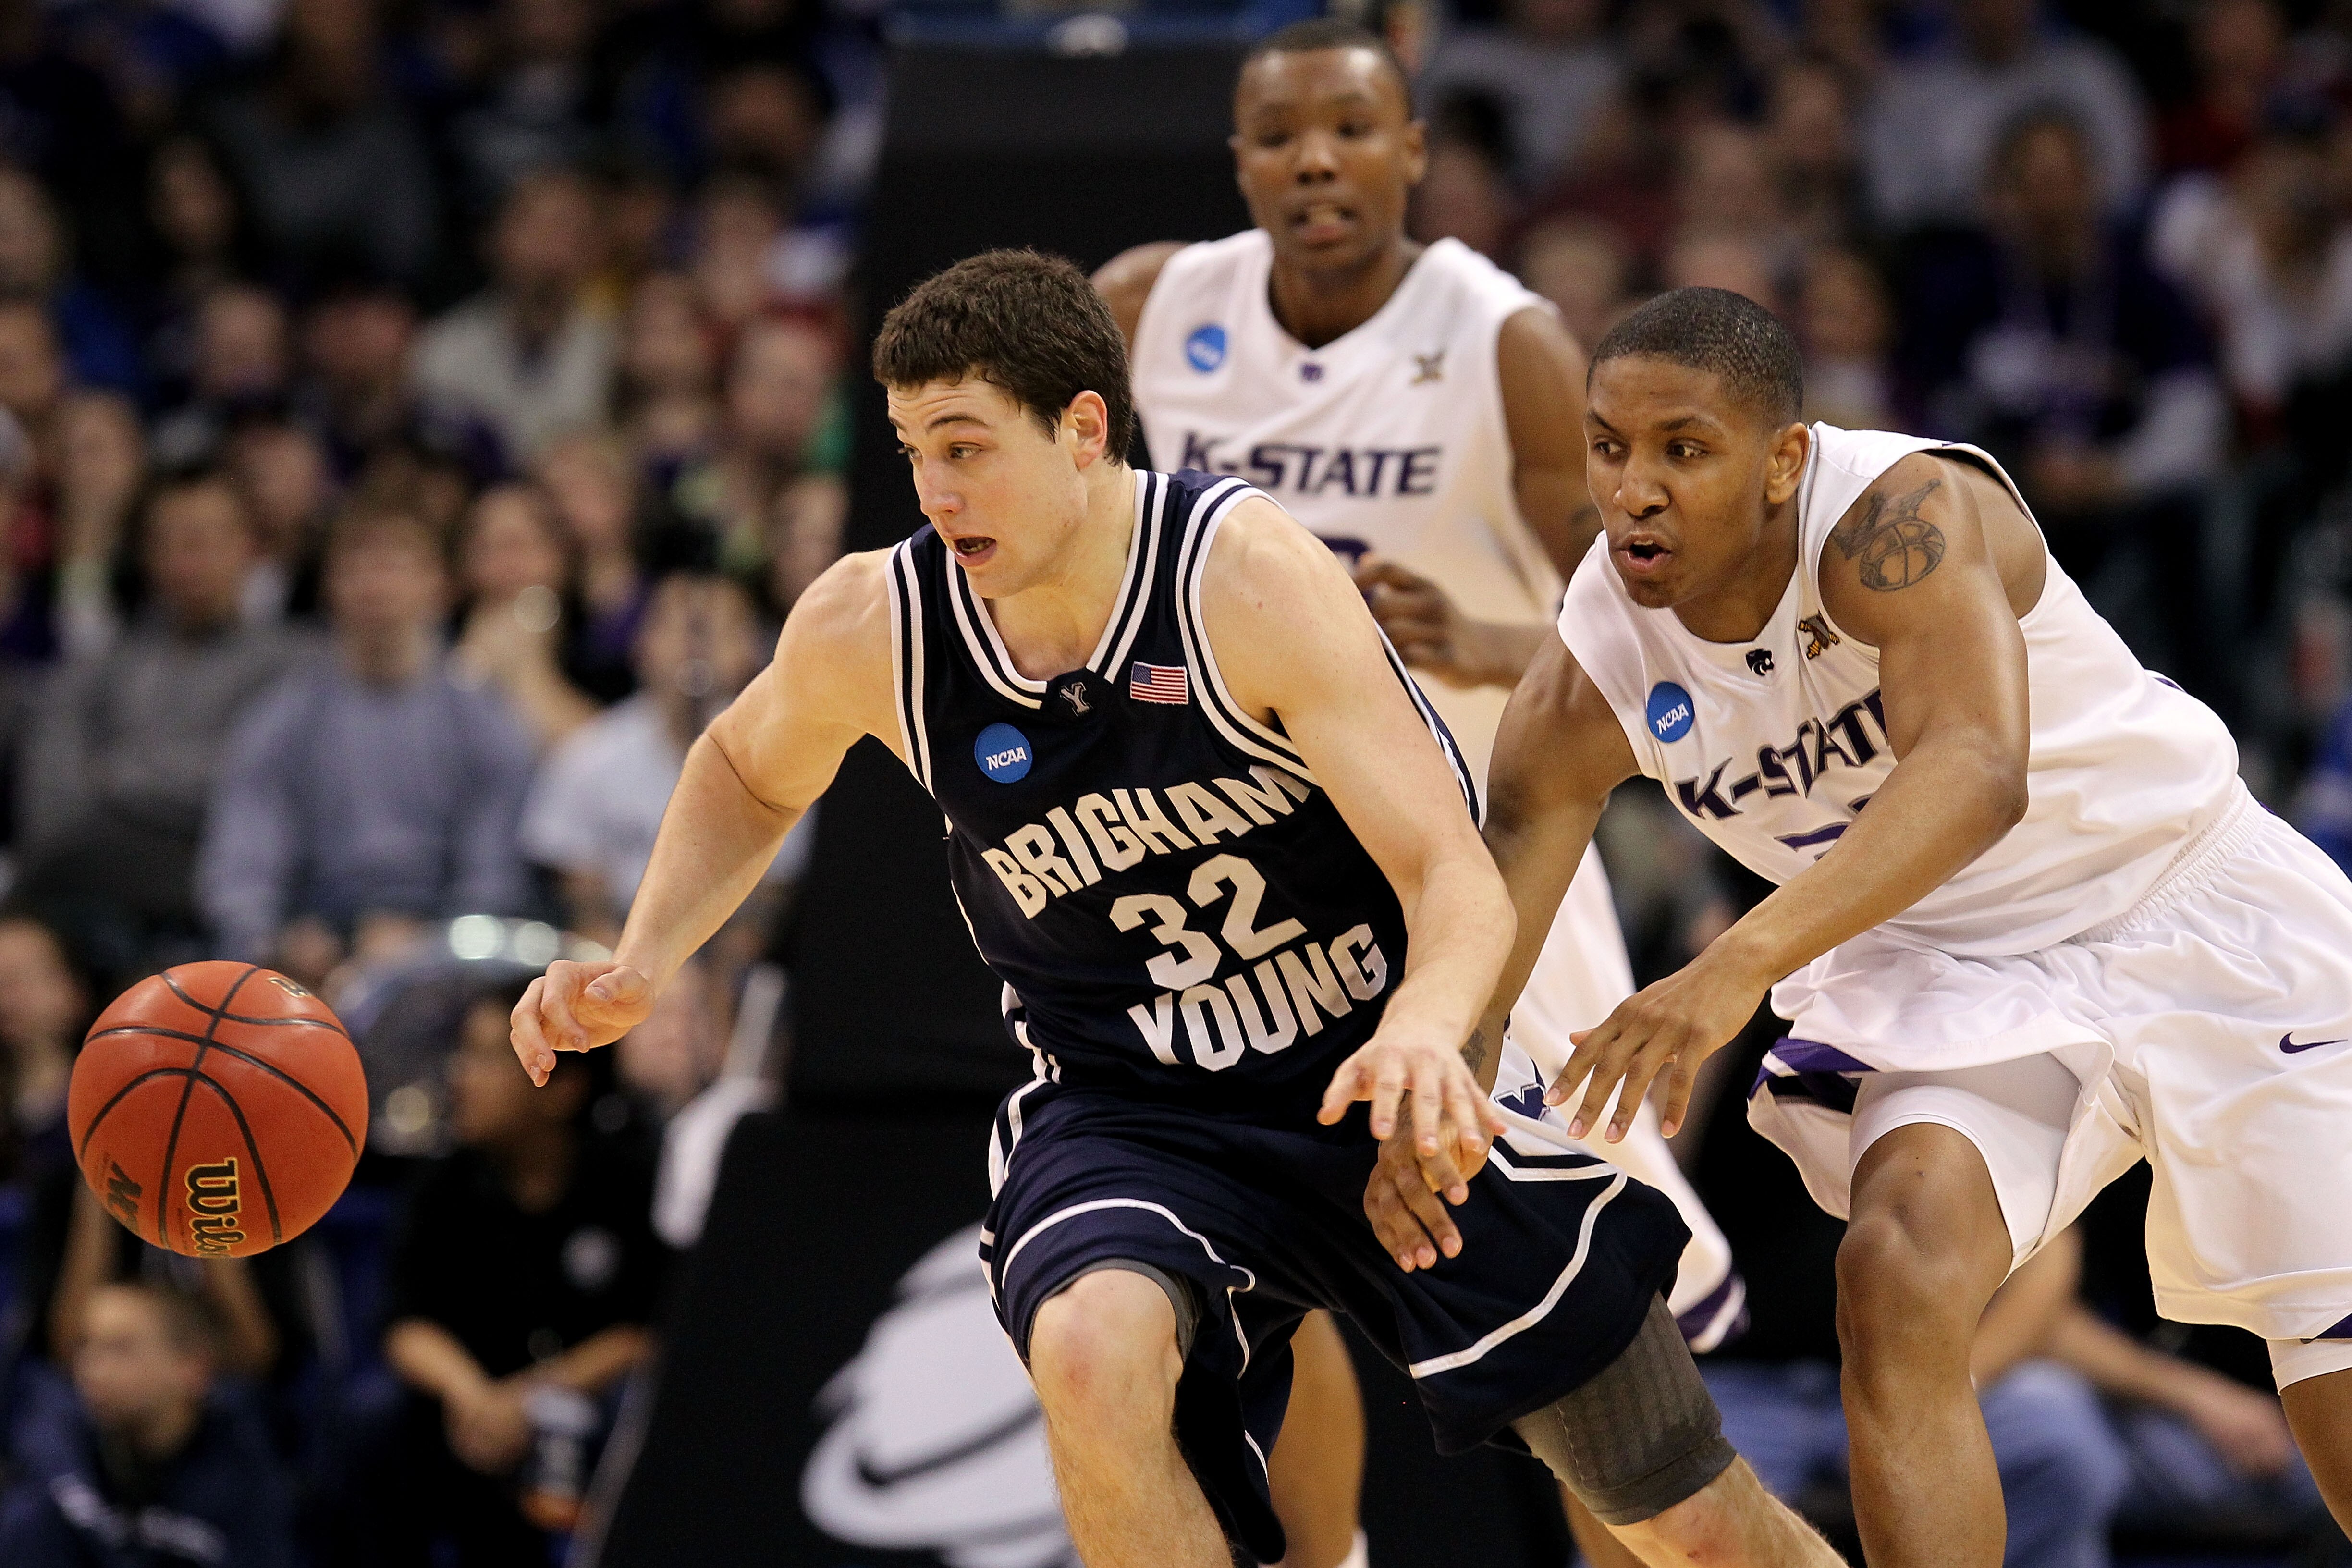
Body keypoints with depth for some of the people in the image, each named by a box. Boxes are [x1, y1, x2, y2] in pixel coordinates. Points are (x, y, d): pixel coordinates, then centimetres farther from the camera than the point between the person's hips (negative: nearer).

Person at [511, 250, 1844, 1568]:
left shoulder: (1248, 576, -23)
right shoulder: (871, 629, -12)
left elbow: (1454, 875, -25)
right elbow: (752, 772, 13)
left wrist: (1424, 1028, -47)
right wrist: (640, 967, -3)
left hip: (1395, 1077, -1)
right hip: (1133, 1116, 2)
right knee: (1092, 1352, -36)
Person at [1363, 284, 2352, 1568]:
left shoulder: (1901, 515, -31)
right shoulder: (1586, 693, -14)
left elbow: (1977, 774, -46)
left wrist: (1743, 964, -58)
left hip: (2191, 905, -4)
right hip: (1950, 973, 4)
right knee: (1897, 1281, -24)